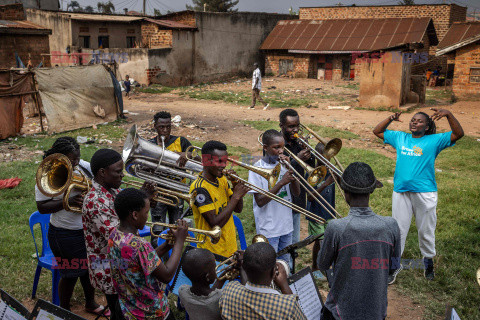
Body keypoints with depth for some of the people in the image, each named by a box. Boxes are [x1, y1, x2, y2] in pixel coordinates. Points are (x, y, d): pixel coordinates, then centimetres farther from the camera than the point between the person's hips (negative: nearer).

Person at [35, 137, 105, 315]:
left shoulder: (84, 167, -4)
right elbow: (41, 207, -15)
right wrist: (67, 202, -28)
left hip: (89, 229, 5)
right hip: (65, 234, -5)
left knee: (89, 268, 21)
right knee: (70, 275, 9)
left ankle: (90, 304, 44)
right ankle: (65, 311, 34)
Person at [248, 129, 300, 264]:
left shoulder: (283, 164, 2)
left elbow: (296, 192, -2)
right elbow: (260, 201, -19)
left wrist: (290, 168, -15)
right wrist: (281, 183, -27)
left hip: (286, 226, 5)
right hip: (268, 229, -5)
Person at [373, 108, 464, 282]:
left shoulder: (434, 141, 3)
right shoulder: (400, 138, 13)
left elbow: (458, 133, -5)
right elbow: (377, 131, 20)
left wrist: (448, 114, -16)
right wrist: (390, 119, 5)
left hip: (425, 193, -2)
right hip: (401, 192, 2)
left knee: (426, 230, 11)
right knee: (398, 230, 6)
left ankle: (429, 262, 34)